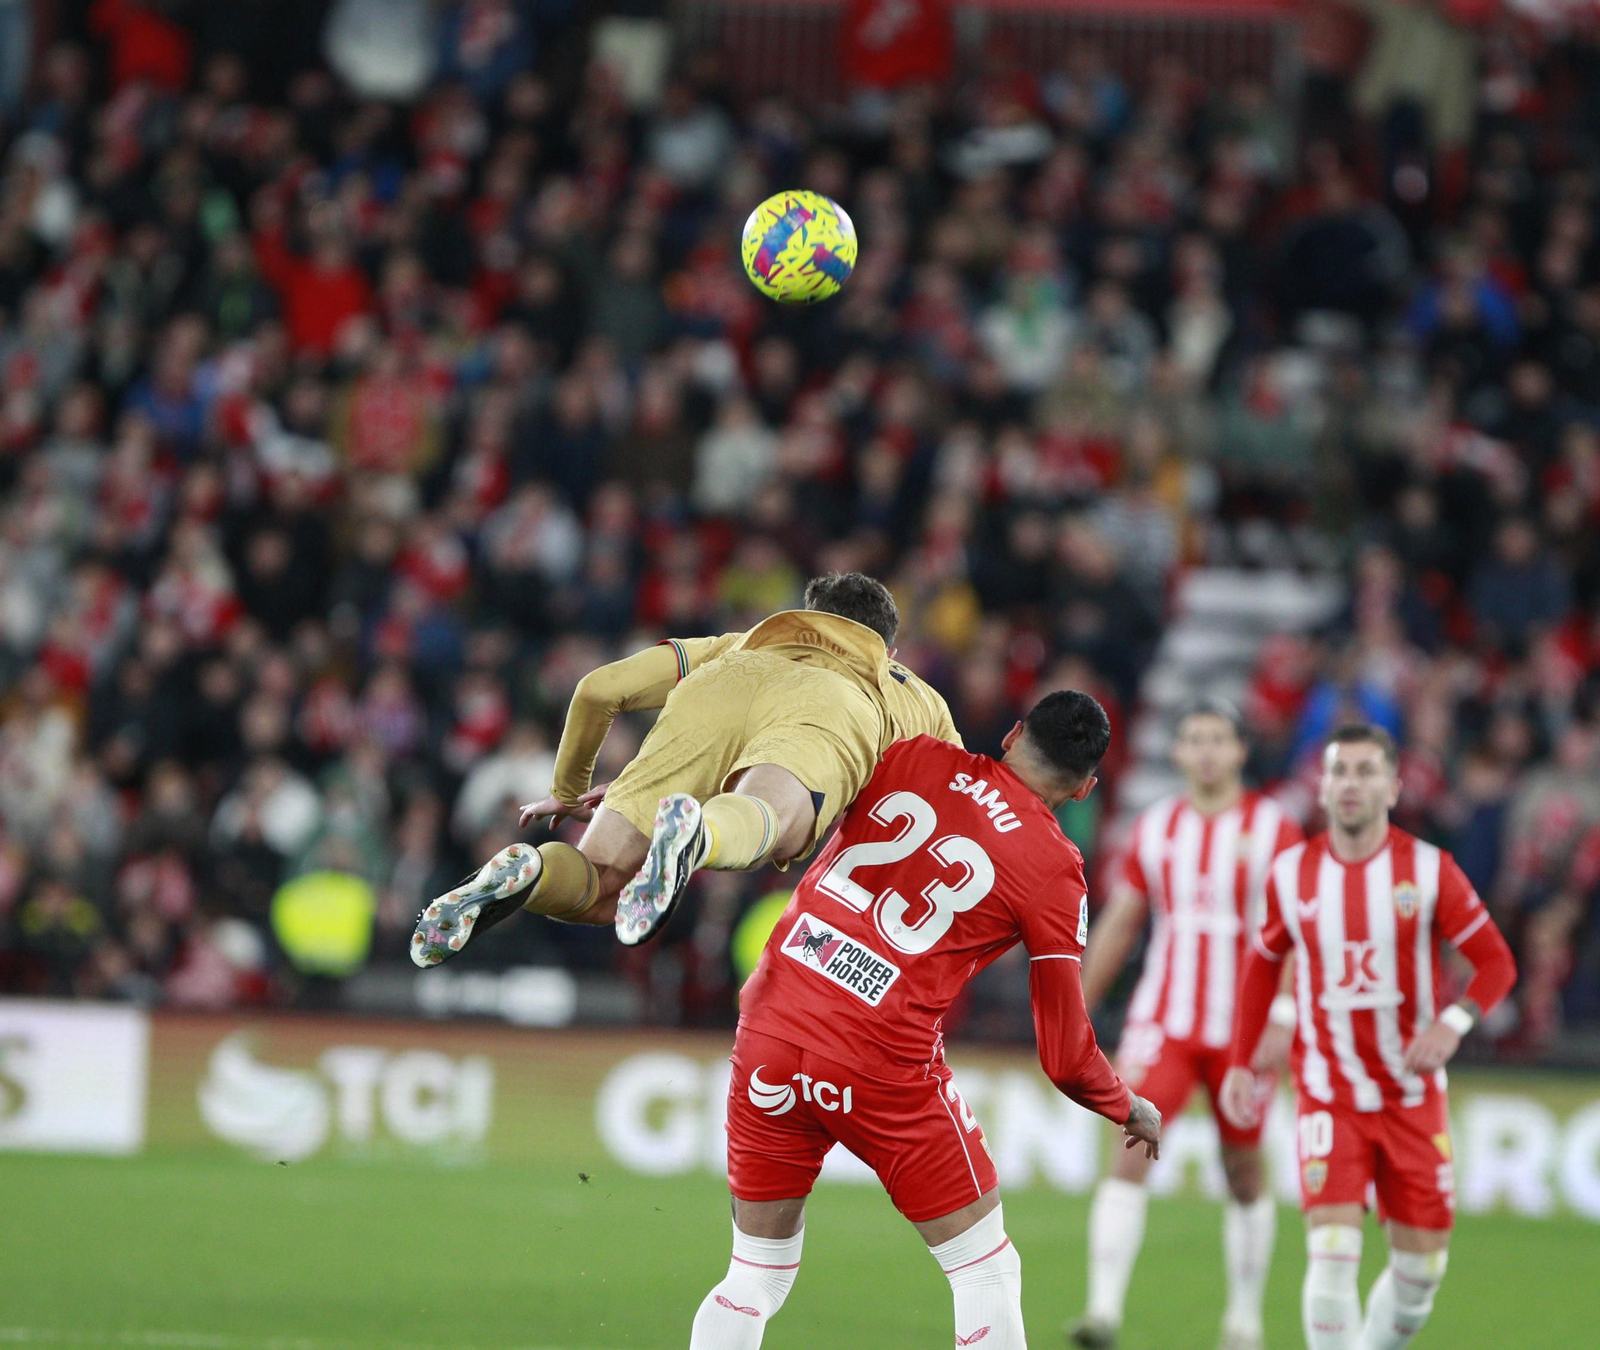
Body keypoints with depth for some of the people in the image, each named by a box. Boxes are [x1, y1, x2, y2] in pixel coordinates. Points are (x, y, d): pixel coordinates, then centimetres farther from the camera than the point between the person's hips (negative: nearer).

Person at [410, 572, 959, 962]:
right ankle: (694, 836, -70)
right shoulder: (918, 695, 47)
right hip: (821, 712, -2)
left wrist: (569, 791, 51)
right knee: (764, 822, -34)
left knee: (598, 889, 2)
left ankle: (527, 872, -33)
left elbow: (600, 688, 37)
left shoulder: (738, 646, 46)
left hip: (710, 701, 2)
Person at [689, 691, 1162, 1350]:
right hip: (884, 1067, -4)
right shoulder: (1055, 873, -1)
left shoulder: (913, 757, 7)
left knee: (755, 1282, 15)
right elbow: (1065, 1056, 2)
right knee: (987, 1273, 12)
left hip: (768, 1033, 4)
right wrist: (1130, 1109, 22)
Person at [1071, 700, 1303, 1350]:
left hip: (1241, 1029, -2)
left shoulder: (1274, 828, -2)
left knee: (1244, 1173, 8)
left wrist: (1283, 1018, -17)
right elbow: (1117, 925, 15)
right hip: (1162, 1021, 2)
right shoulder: (1155, 827, 8)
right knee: (1130, 1149, -16)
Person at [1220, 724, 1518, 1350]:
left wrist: (1453, 1021, -22)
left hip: (1413, 1094, 1)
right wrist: (1239, 1064, 9)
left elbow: (1495, 961, -3)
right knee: (1333, 1247, -17)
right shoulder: (1292, 873, -1)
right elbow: (1262, 965, 14)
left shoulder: (1429, 870, -6)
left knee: (1420, 1265, 4)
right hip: (1327, 1095, -1)